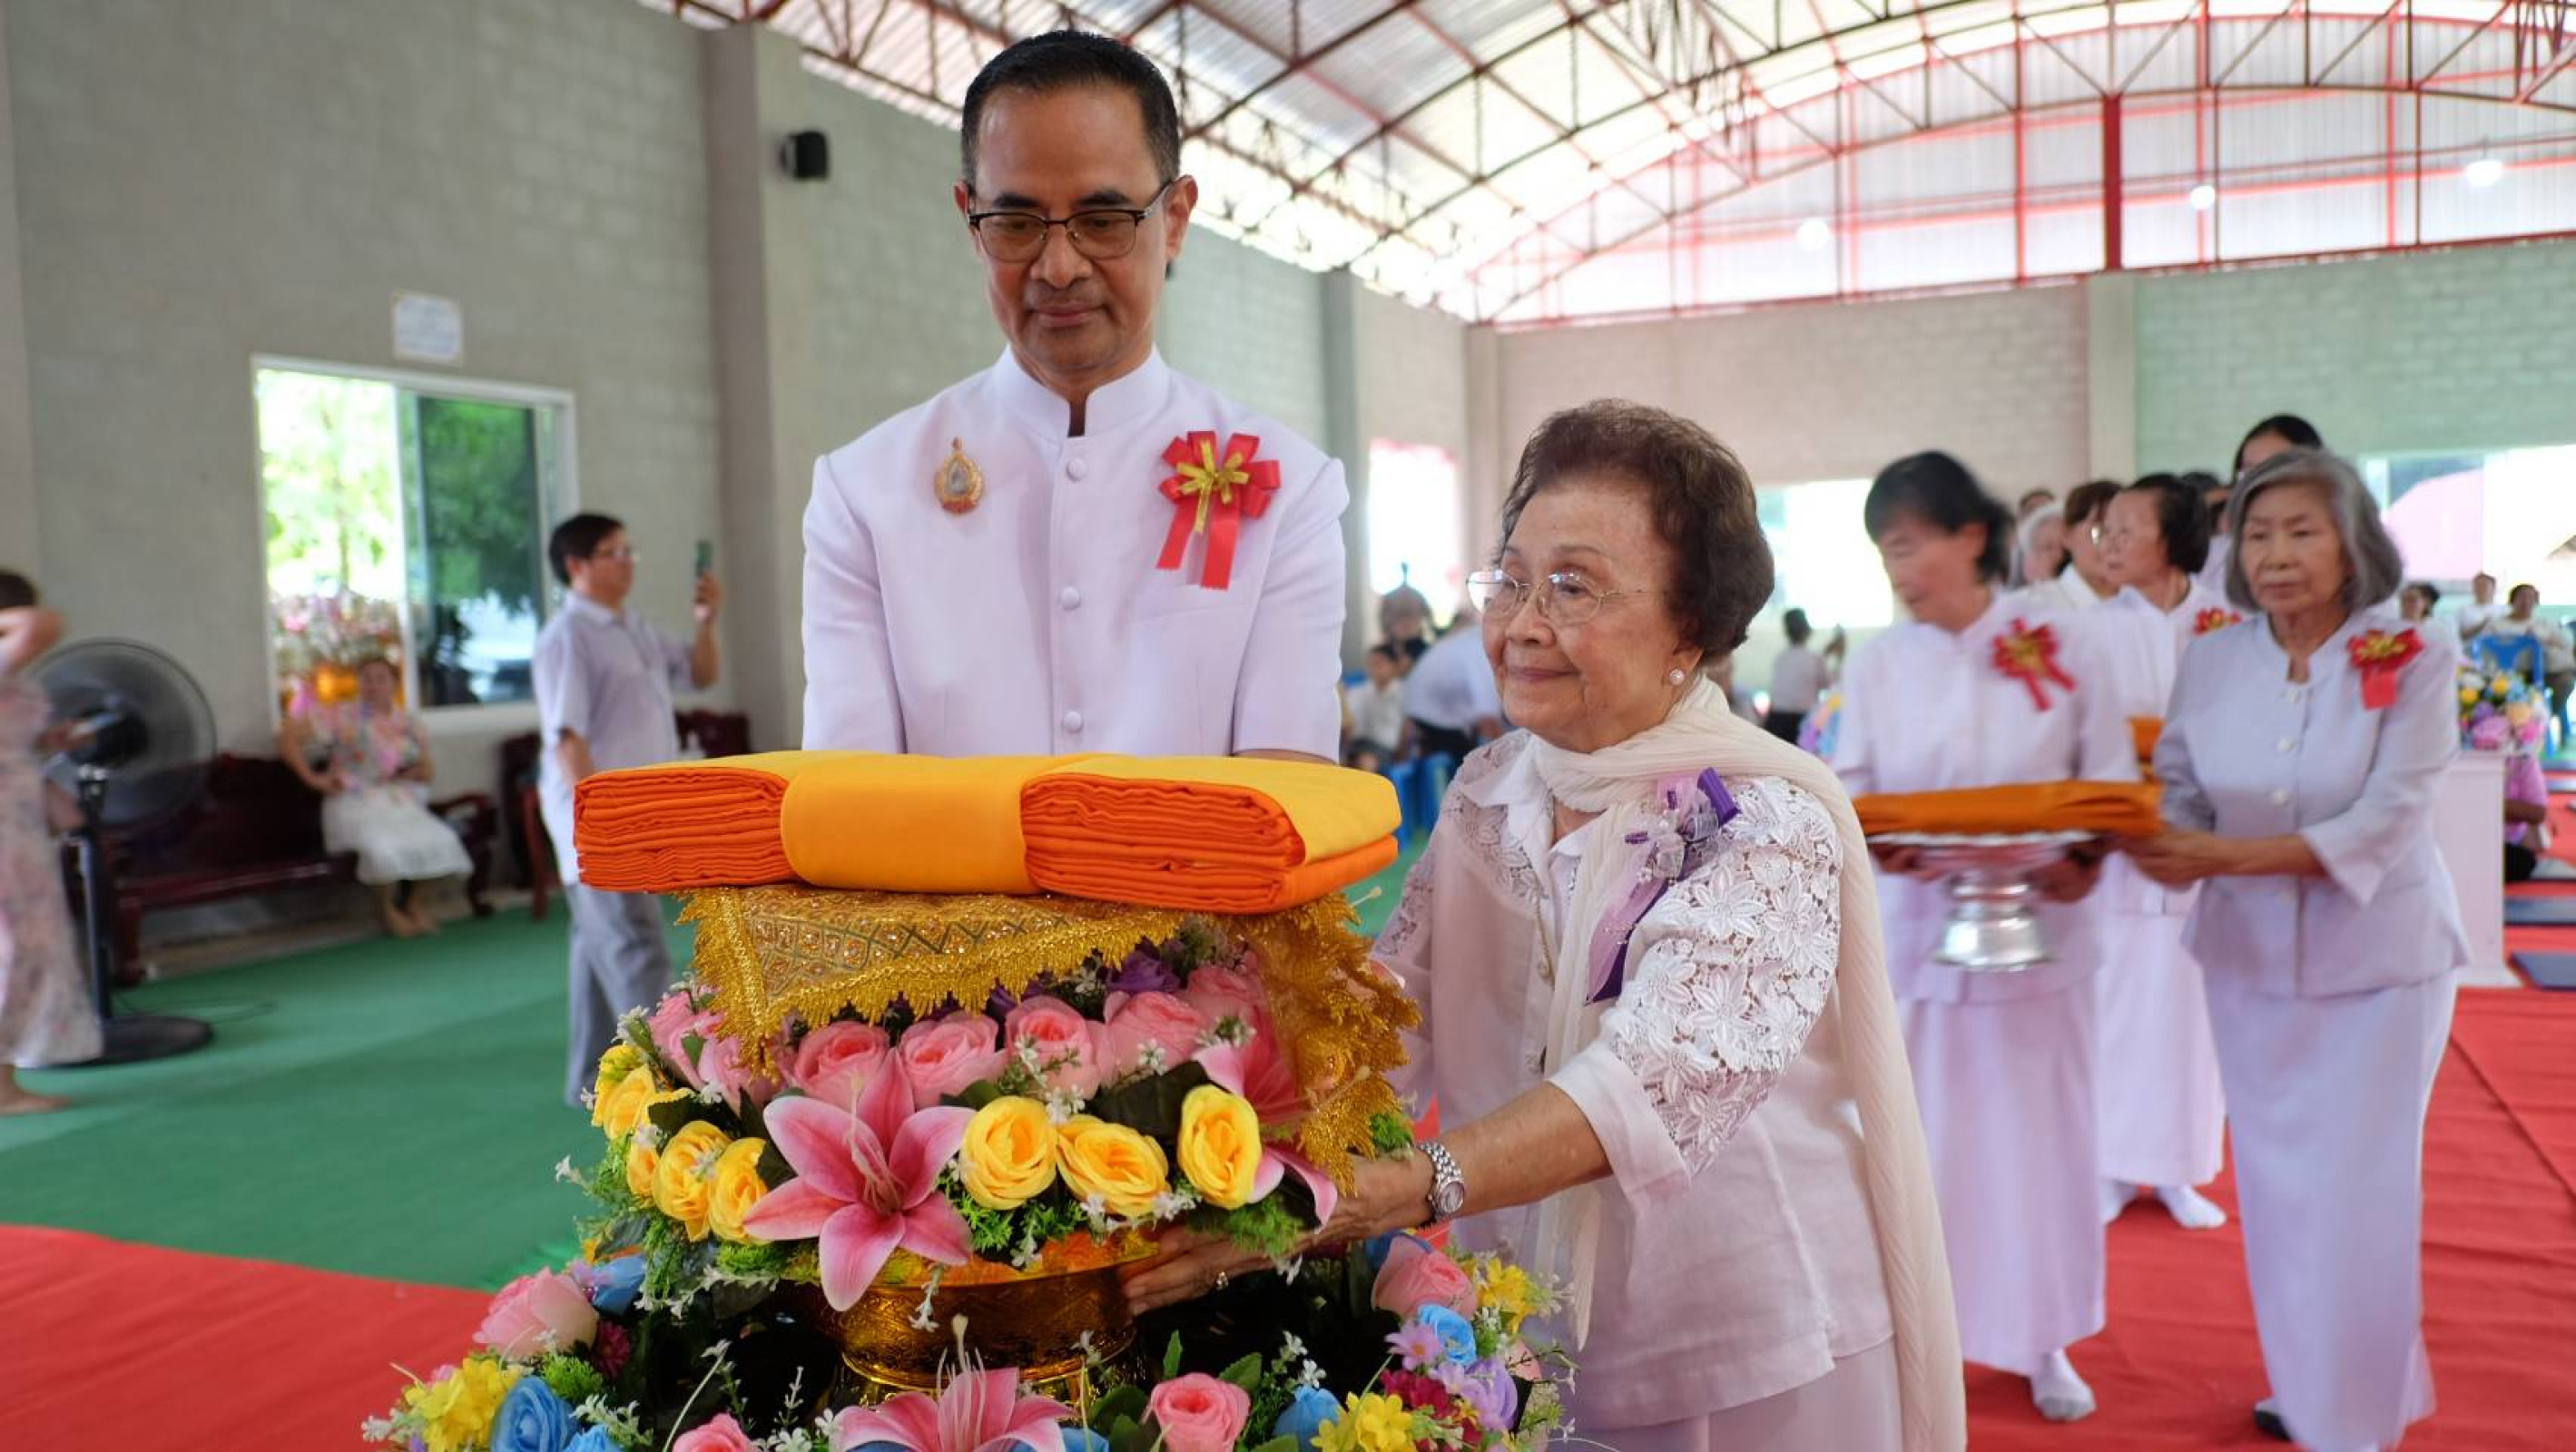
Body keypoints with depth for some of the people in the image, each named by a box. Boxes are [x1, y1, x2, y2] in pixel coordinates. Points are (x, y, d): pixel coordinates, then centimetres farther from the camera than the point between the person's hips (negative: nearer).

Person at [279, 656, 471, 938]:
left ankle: (407, 904, 3)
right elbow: (287, 736, -6)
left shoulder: (409, 724, 10)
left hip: (398, 803, 4)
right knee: (383, 845, -35)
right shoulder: (342, 717, -3)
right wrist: (312, 778, -10)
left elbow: (426, 769, 16)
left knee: (439, 839, -22)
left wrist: (405, 775, -5)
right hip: (353, 805, -4)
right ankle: (387, 908, -5)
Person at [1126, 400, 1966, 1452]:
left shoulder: (1767, 824, -18)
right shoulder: (1484, 796, 0)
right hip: (1517, 1350, 5)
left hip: (1752, 1363, -4)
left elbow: (1654, 1084, -32)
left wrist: (1373, 1193, -44)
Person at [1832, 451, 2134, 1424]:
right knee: (1917, 1138, 6)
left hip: (2037, 932, -1)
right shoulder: (1876, 664, -1)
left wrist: (2088, 859, -19)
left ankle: (2043, 1341, 28)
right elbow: (1850, 796, 1)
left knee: (2037, 1134, 10)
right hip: (1916, 933, 1)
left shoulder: (2061, 645, -5)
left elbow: (2113, 780, -1)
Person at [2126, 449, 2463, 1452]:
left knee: (2357, 1191, 1)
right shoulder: (2211, 662, -2)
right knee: (2275, 1181, 12)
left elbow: (2382, 826, -19)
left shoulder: (2413, 661, -12)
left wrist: (2225, 857, -30)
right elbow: (2179, 798, -1)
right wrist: (2161, 849, -24)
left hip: (2377, 961, -3)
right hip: (2250, 957, 3)